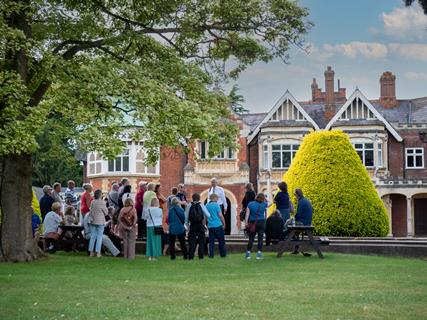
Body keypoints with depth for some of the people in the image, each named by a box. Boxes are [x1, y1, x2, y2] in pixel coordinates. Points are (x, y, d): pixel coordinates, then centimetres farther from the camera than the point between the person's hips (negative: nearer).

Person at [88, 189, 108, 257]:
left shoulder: (92, 202, 0)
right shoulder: (102, 202, -13)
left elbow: (91, 211, 6)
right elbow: (106, 212, -5)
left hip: (92, 221, 4)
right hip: (100, 221, -4)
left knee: (92, 236, 10)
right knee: (99, 237, 2)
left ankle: (91, 252, 12)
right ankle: (98, 252, 1)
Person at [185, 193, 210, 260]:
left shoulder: (189, 205, 0)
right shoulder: (201, 205, -2)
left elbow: (186, 216, 0)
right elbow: (208, 215, -2)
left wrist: (187, 223, 12)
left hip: (192, 226, 0)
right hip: (200, 226, 0)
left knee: (192, 241, 4)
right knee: (201, 241, 9)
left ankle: (191, 256, -2)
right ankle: (201, 256, 8)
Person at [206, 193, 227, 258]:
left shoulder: (207, 206, 8)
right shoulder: (216, 205, -8)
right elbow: (220, 215, -8)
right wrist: (224, 223, 1)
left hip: (210, 226, 5)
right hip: (218, 225, -5)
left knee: (211, 241, 7)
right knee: (221, 240, 5)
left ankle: (211, 255, 3)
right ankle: (223, 254, 9)